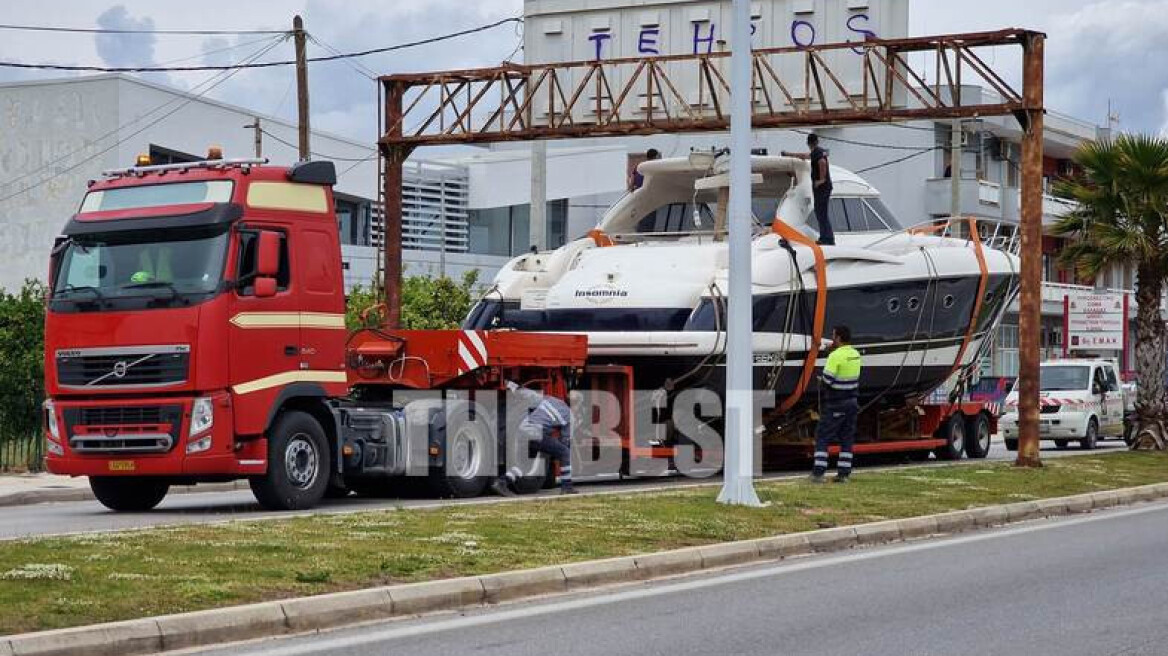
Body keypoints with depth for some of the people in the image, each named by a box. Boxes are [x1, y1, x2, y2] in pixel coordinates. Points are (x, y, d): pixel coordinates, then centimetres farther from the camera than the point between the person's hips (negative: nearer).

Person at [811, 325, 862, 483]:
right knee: (847, 439, 10)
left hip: (835, 404, -7)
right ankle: (843, 473, 9)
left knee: (822, 437, 0)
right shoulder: (856, 355, 7)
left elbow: (827, 379, -21)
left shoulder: (836, 356, -18)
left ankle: (818, 472, -5)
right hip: (852, 402, 7)